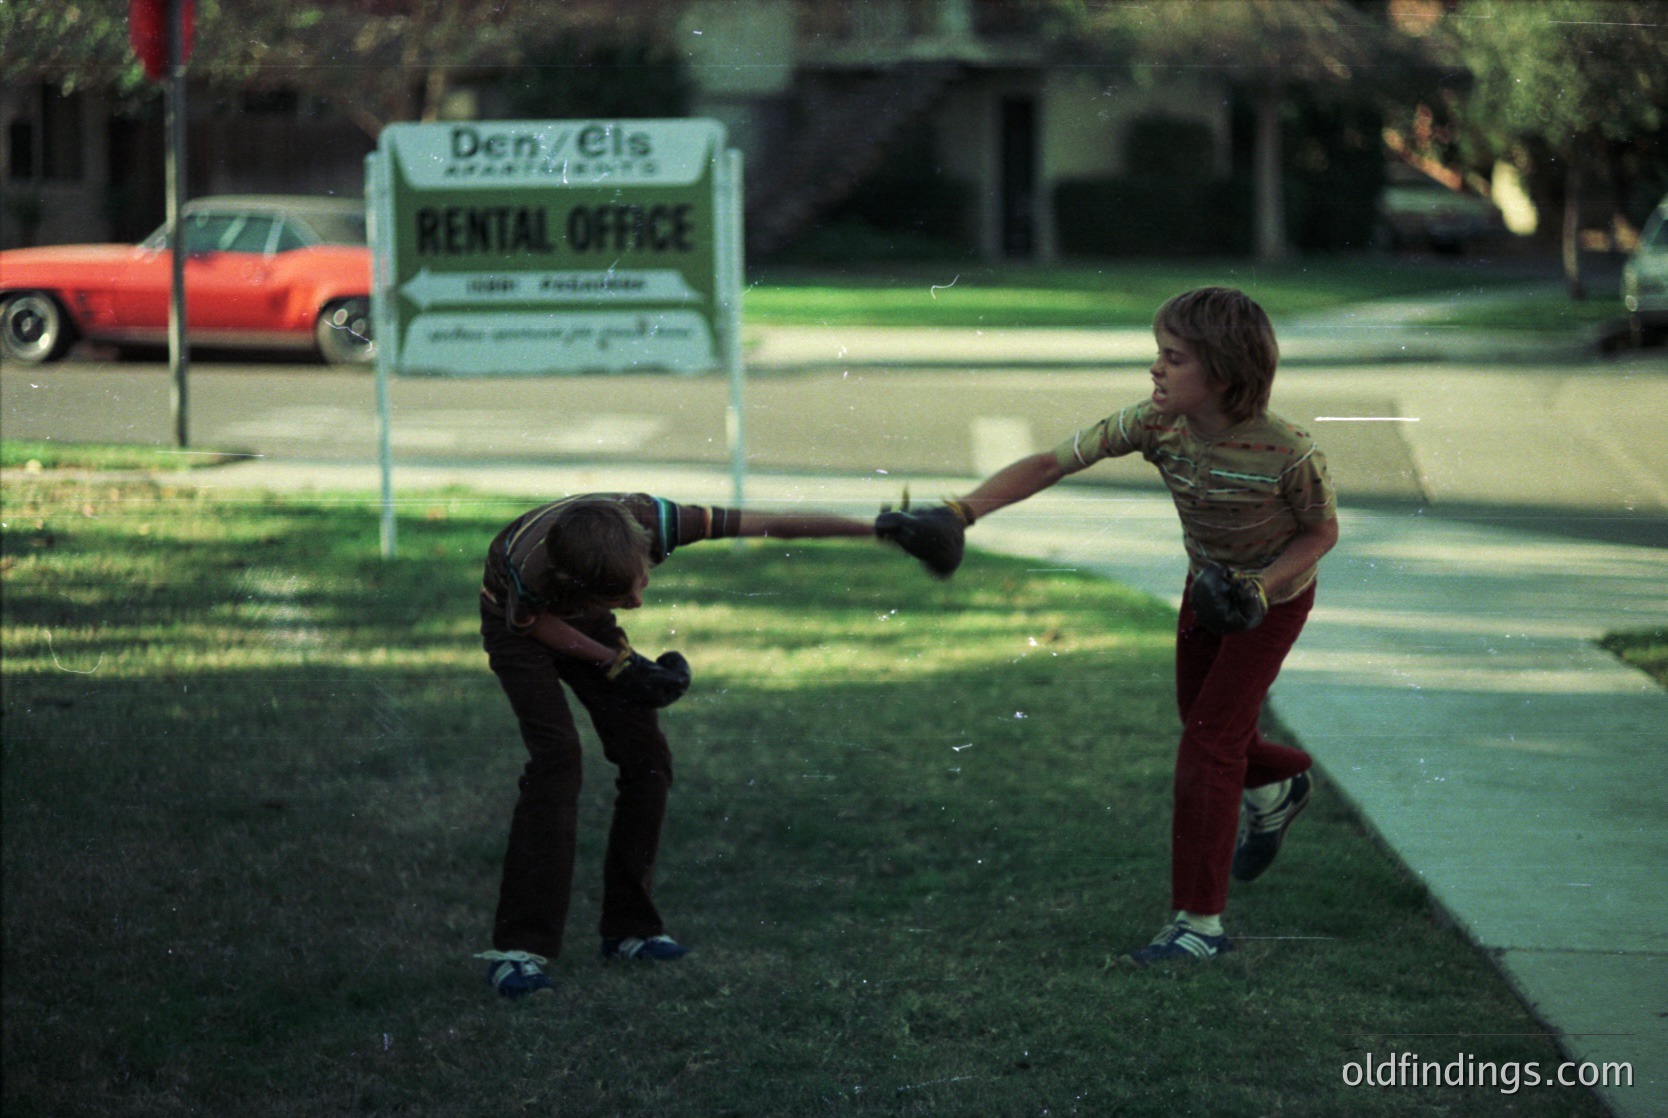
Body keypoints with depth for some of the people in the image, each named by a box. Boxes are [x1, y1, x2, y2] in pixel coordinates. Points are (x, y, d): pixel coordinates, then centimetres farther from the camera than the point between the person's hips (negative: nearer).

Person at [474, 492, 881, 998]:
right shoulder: (531, 570, -44)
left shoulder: (653, 520, -38)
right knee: (556, 756, -23)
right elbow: (531, 620, -18)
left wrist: (883, 529, -29)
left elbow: (777, 524, -31)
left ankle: (629, 928, 10)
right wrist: (615, 664, -21)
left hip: (585, 623, 5)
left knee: (646, 758, -4)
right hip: (519, 621, -5)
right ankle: (518, 948, -23)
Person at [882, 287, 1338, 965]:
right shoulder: (1156, 425, -26)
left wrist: (1261, 589, -31)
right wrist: (960, 514, -37)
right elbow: (1050, 464, -27)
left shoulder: (1286, 453, -36)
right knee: (1203, 728, 20)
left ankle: (1199, 922, -4)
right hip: (1207, 585, 5)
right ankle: (1279, 784, 55)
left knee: (1208, 744, -10)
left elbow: (1323, 531, -17)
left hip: (1273, 598, -5)